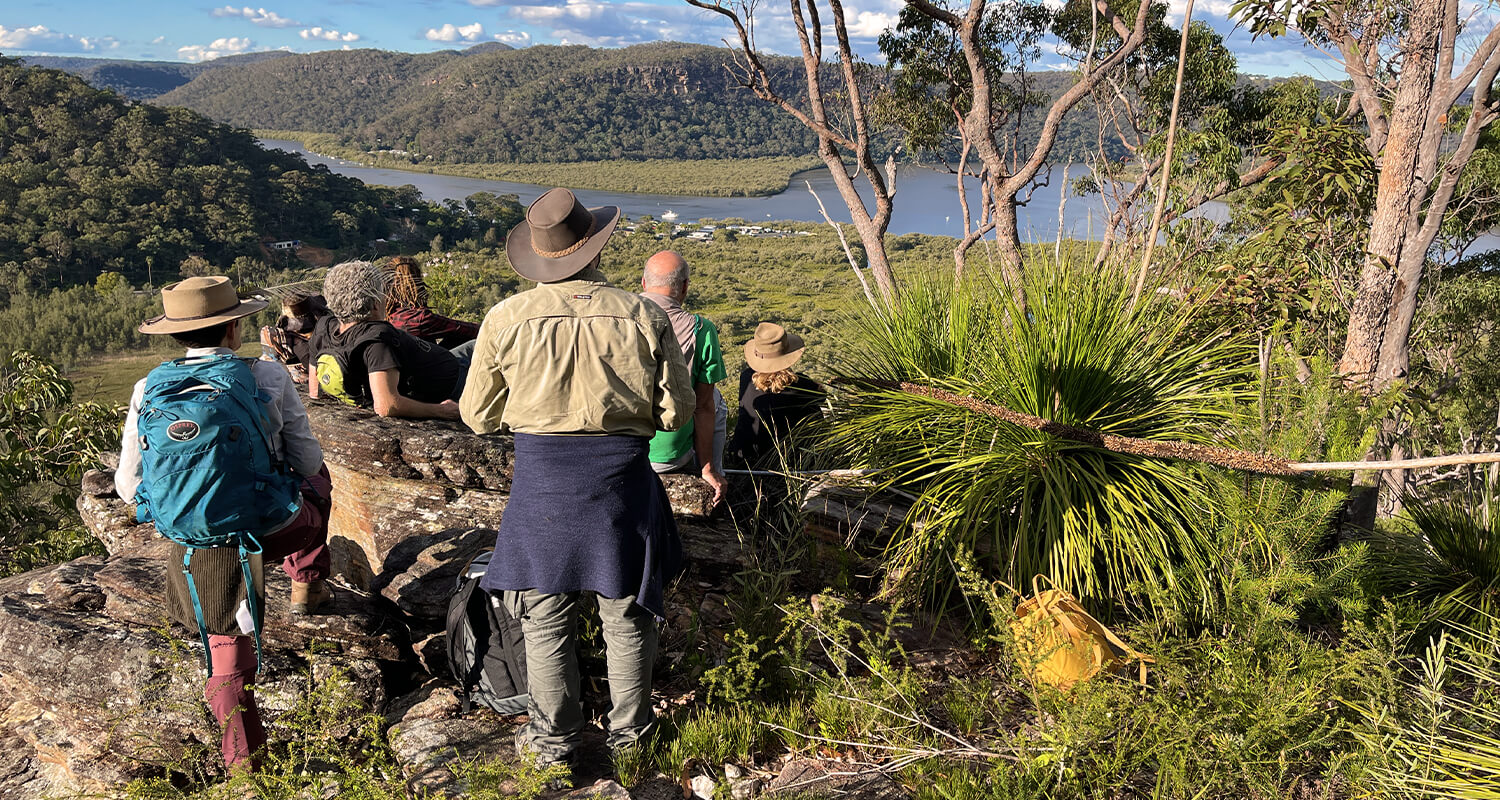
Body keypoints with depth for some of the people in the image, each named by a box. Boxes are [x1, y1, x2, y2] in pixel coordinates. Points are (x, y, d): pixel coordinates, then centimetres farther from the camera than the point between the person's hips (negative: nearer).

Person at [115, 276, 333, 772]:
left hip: (197, 545, 2)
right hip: (274, 531, -2)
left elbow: (129, 485, 3)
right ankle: (306, 584, 43)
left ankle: (242, 756, 35)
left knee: (226, 647, 26)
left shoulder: (149, 392, -3)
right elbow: (305, 461, -3)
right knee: (317, 481, 32)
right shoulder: (269, 378, -10)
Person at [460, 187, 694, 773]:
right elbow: (675, 411, -2)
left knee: (545, 618, 14)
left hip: (541, 482, 0)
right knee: (627, 614, 17)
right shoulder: (643, 317, -9)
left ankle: (554, 739, 28)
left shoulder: (506, 319, -9)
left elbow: (479, 416, 0)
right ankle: (629, 727, 32)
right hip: (621, 482, 1)